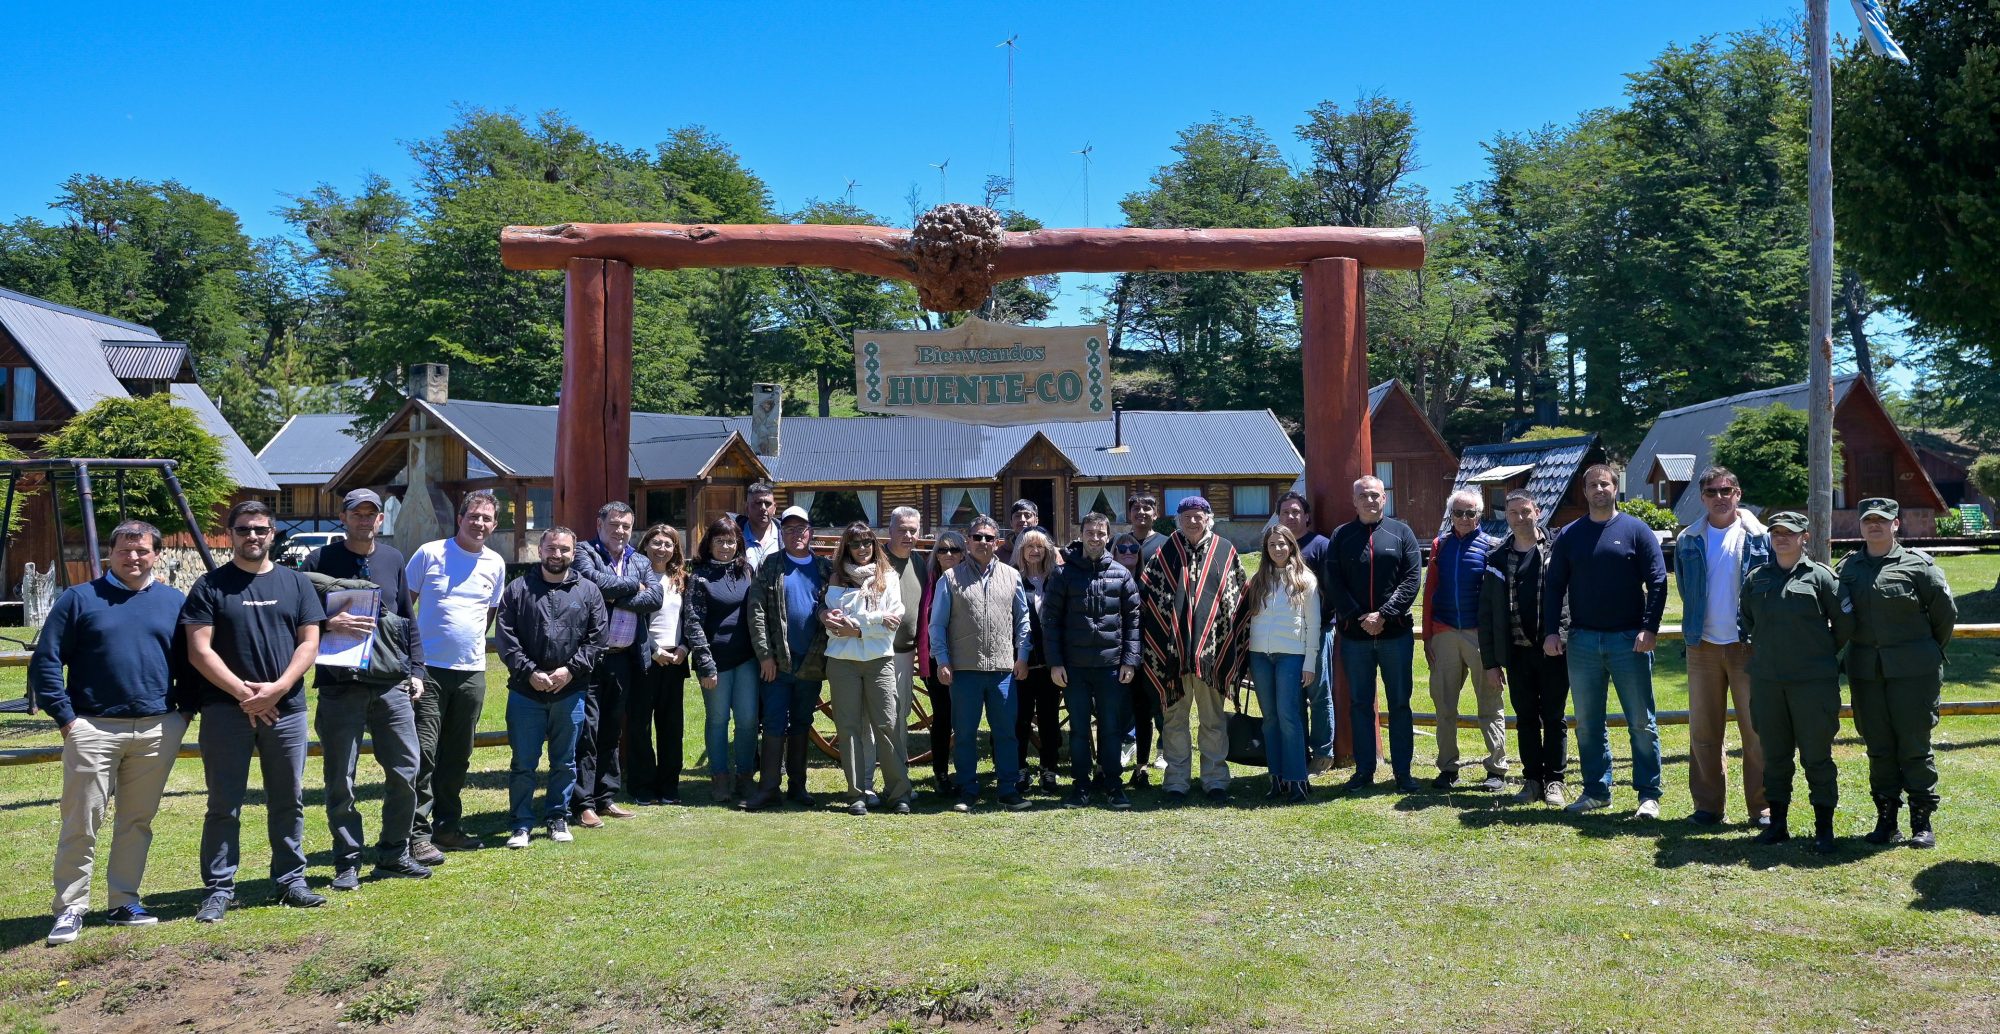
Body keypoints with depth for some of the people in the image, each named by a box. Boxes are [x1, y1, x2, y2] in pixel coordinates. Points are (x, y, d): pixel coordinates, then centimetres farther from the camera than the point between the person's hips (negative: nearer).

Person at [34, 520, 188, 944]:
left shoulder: (175, 602, 9)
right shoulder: (79, 598, 2)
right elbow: (45, 661, 1)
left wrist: (185, 710, 5)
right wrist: (65, 717, -6)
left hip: (159, 730, 2)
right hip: (93, 728, -2)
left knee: (138, 821, 10)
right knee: (81, 824, -1)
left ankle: (124, 903, 19)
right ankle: (70, 909, 9)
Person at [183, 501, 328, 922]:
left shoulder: (295, 583, 10)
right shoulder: (210, 586, 2)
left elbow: (309, 642, 5)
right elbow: (199, 651, -5)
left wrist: (276, 688, -10)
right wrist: (243, 692, -13)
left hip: (286, 709, 2)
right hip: (226, 710, -2)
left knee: (288, 800, 9)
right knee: (224, 805, 3)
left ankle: (291, 880, 19)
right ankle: (219, 888, 11)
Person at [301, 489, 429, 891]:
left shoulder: (392, 559, 13)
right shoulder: (319, 562, 0)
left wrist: (415, 669, 13)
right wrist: (330, 624, -22)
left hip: (391, 685, 4)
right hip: (339, 688, -3)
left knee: (405, 771, 4)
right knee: (340, 781, 3)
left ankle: (394, 855, 19)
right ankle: (348, 863, 15)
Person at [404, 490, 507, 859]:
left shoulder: (495, 564, 8)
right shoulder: (430, 553, -4)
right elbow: (403, 603, 2)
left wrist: (473, 642, 14)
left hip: (472, 672, 4)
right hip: (429, 668, -4)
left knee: (458, 755, 12)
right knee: (423, 752, -7)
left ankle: (446, 825, 23)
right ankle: (418, 833, -3)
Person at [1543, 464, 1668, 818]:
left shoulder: (1636, 530, 1)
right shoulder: (1569, 535, 8)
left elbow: (1657, 582, -3)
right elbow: (1554, 586, 8)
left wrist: (1650, 628, -14)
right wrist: (1551, 631, -2)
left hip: (1629, 640, -3)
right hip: (1582, 641, 3)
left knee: (1641, 722, 2)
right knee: (1588, 723, 8)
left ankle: (1649, 794, 10)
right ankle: (1596, 790, 19)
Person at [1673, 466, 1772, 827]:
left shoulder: (1759, 538, -1)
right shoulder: (1688, 541, 7)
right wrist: (1694, 627, 13)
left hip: (1748, 645, -3)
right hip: (1703, 645, 3)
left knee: (1757, 730, 0)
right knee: (1703, 731, 6)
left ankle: (1762, 807, 8)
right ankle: (1707, 805, 14)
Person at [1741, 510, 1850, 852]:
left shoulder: (1820, 576, -3)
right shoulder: (1757, 577, 8)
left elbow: (1844, 623, 2)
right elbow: (1745, 618, 23)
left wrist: (1824, 654, 10)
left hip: (1814, 682, -4)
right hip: (1767, 681, 4)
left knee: (1817, 756, 2)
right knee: (1774, 754, 10)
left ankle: (1824, 829, 11)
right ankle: (1778, 823, 20)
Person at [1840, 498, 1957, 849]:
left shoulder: (1918, 565, -3)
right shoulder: (1847, 568, 8)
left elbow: (1946, 612, 3)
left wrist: (1929, 653, 11)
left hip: (1913, 672, -3)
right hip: (1865, 671, 4)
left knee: (1915, 746, 0)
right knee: (1878, 747, 8)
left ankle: (1922, 822, 9)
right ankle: (1886, 819, 16)